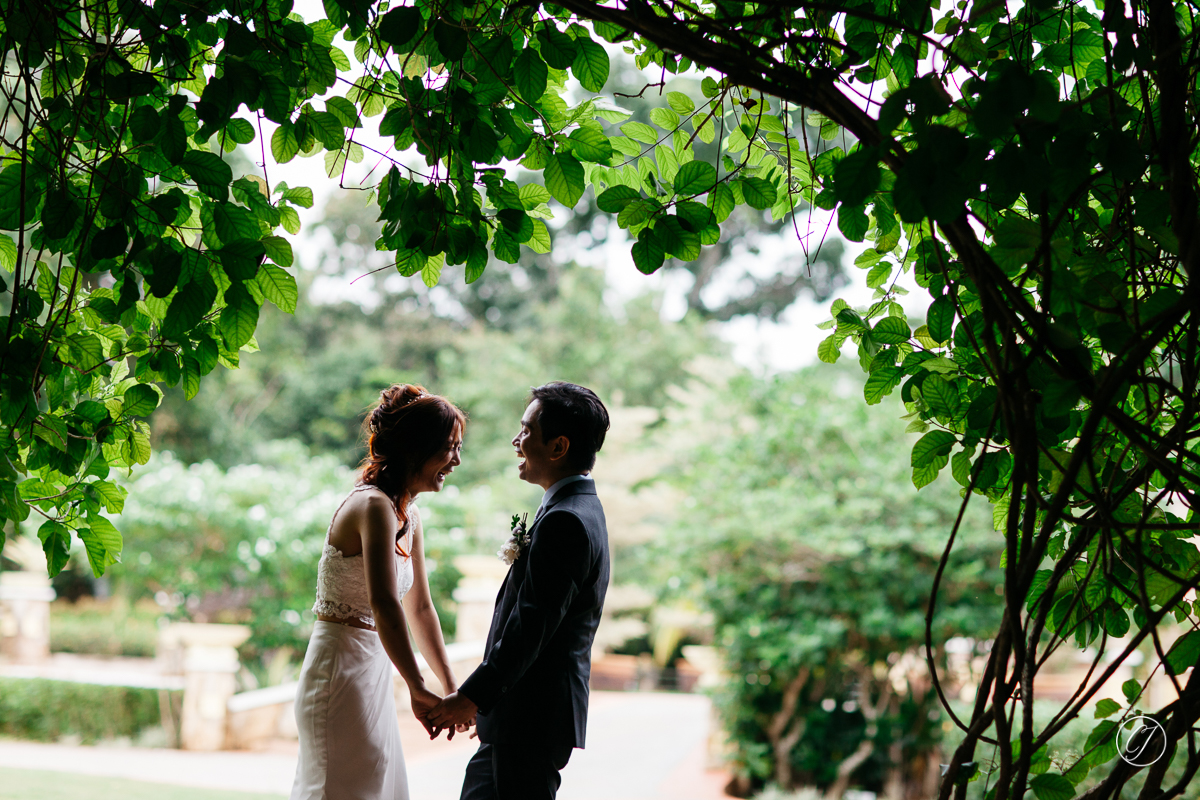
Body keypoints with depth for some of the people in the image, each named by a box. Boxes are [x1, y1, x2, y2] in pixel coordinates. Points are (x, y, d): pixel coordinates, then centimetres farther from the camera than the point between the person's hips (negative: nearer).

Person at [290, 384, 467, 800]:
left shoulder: (408, 516, 11)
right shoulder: (374, 506, -19)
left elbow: (419, 607, 20)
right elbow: (384, 604, -31)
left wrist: (450, 688, 21)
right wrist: (418, 689, -34)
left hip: (372, 672, 9)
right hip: (342, 670, -9)